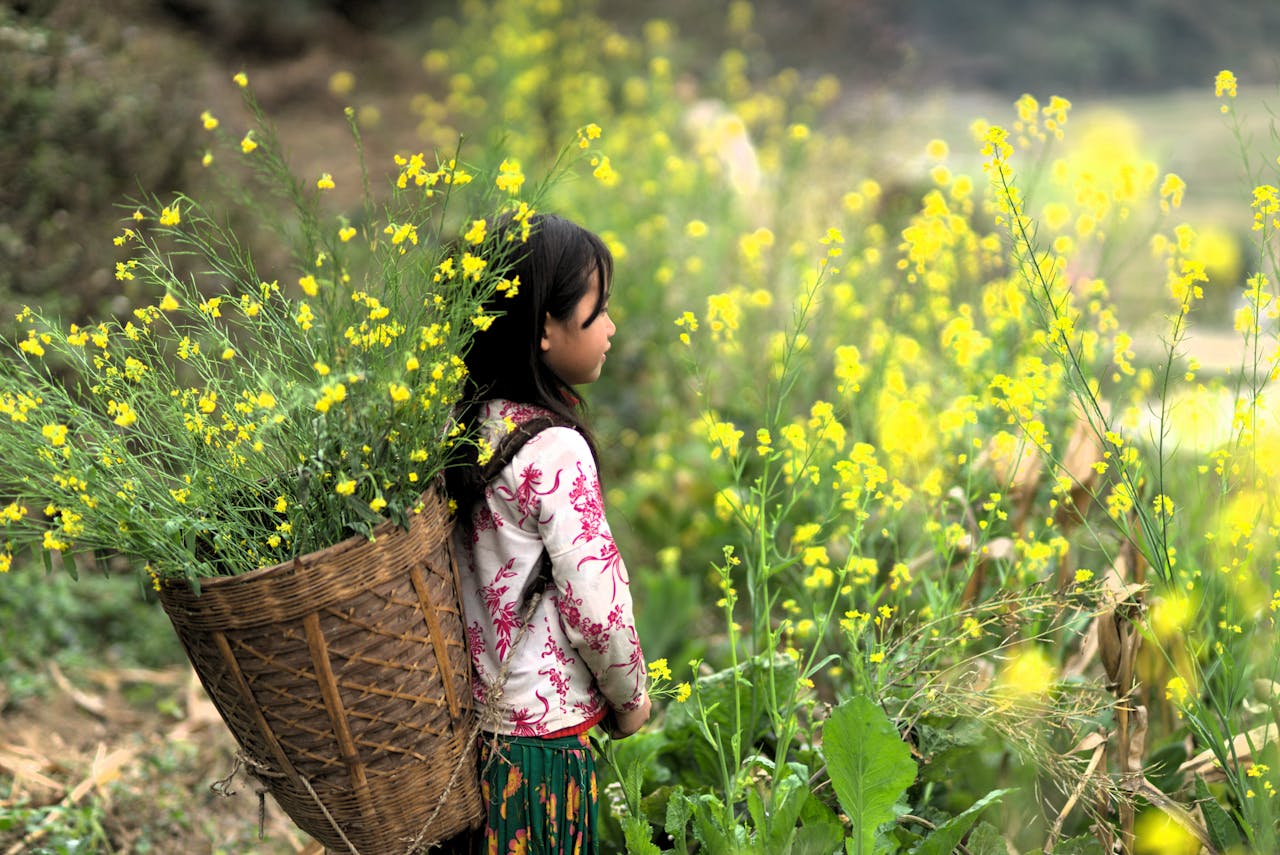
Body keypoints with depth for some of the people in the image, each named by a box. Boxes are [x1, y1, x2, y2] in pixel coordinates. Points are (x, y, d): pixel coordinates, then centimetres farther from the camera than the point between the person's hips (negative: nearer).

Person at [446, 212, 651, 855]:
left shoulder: (461, 427, 0)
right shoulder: (556, 452, -22)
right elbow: (596, 604, -20)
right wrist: (631, 697, -5)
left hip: (468, 711, 7)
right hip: (545, 731, -7)